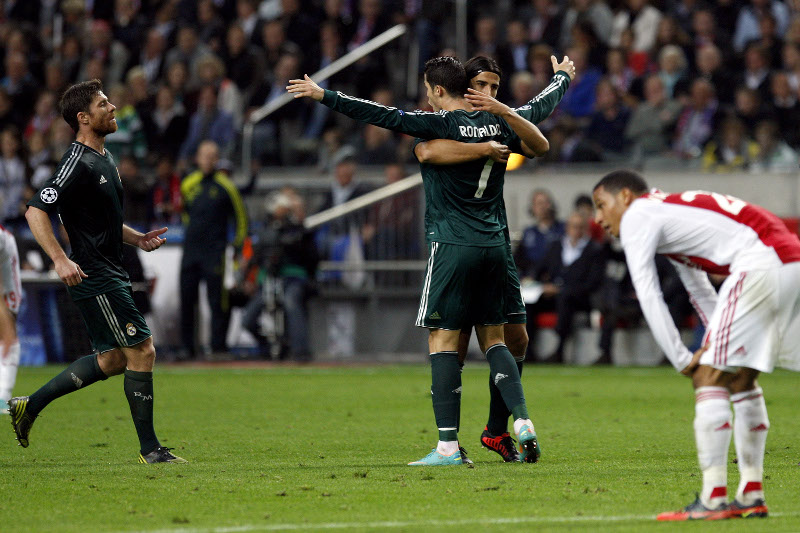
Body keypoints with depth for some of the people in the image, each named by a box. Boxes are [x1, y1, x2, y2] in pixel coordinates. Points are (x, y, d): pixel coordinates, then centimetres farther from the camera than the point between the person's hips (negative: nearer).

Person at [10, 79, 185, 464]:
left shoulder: (103, 158, 15)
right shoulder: (78, 163, -16)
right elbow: (36, 211, -21)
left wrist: (137, 238, 14)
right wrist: (60, 259, -28)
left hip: (109, 272, 10)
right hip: (94, 277, -10)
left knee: (113, 359, 14)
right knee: (142, 350, -8)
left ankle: (30, 406, 21)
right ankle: (149, 449, -1)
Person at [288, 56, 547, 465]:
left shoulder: (440, 125, -9)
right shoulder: (495, 124, 7)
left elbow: (382, 116, -12)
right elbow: (540, 146, 16)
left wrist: (323, 95, -7)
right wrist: (504, 111, 2)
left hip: (452, 247, -6)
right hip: (493, 245, 6)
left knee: (442, 340, -3)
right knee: (493, 338, 14)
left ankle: (448, 446, -8)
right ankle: (522, 423, 0)